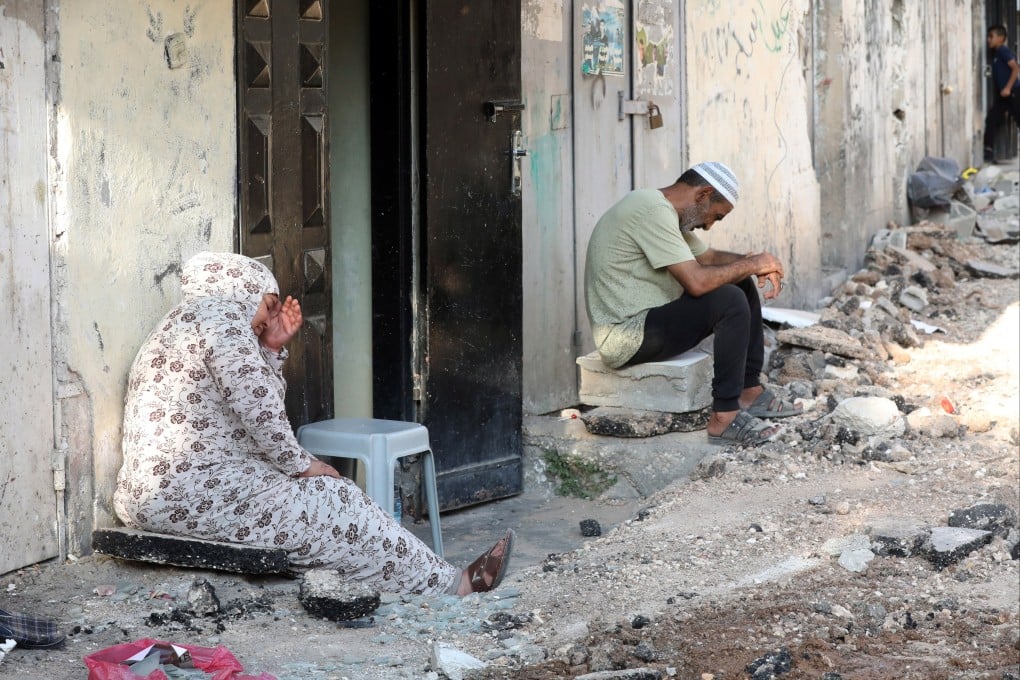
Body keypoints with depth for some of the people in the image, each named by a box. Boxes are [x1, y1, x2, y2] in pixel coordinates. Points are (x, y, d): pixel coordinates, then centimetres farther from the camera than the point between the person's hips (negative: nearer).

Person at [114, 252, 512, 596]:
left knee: (329, 499, 11)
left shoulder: (184, 323, 24)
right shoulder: (221, 318, -9)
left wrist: (271, 350, 14)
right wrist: (302, 466, -5)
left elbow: (258, 403, 23)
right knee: (335, 507, -2)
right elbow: (258, 412, -17)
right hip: (194, 495, -10)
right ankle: (452, 587, 7)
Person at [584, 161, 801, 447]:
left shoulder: (663, 211, 12)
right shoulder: (652, 210, -20)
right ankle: (723, 418, -18)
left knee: (743, 286, 13)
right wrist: (752, 264, -12)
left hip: (647, 319, 11)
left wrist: (760, 266, 3)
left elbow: (709, 257, 22)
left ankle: (750, 392, 17)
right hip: (624, 336, -11)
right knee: (730, 301, -24)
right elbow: (697, 281, -27)